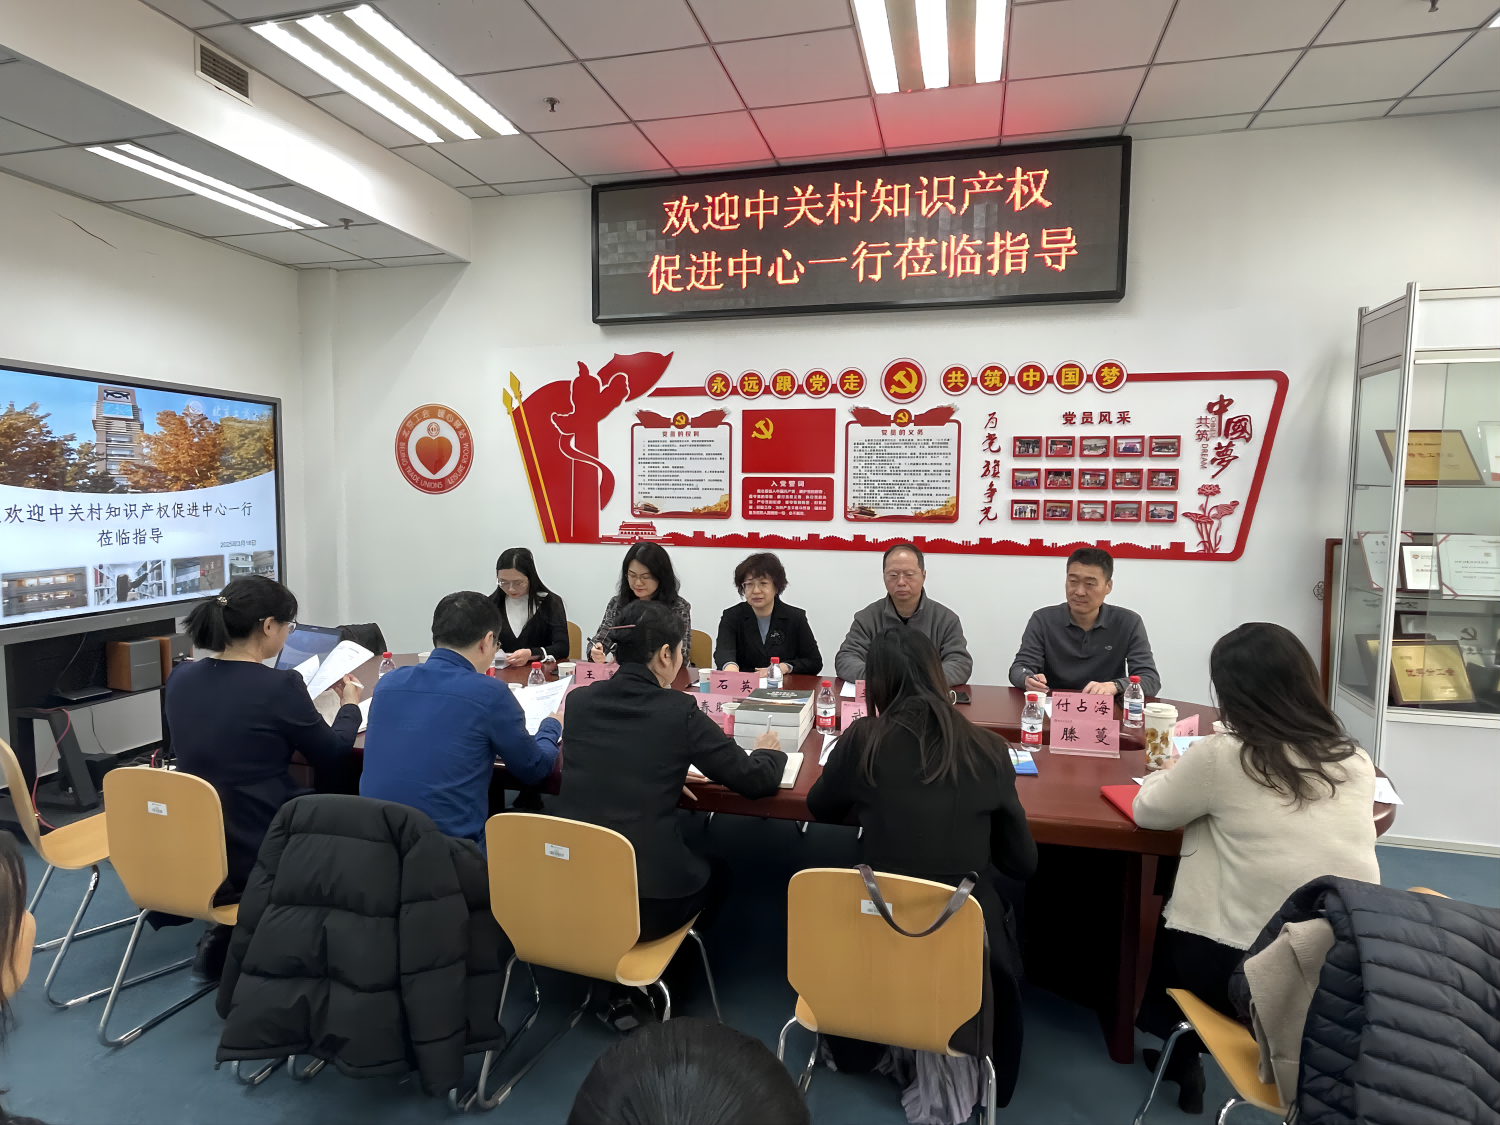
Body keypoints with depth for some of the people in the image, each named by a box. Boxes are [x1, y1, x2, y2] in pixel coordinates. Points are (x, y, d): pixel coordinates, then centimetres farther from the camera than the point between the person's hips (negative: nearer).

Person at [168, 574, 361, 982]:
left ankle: (225, 938, 25)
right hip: (260, 853, -6)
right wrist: (350, 705, 11)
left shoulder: (181, 677, -1)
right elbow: (331, 756, -6)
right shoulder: (280, 686, -20)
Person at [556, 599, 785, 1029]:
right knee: (718, 871, 27)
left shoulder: (579, 701, 1)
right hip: (644, 904, -4)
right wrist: (769, 752, 16)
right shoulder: (678, 711, -13)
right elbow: (756, 780, -5)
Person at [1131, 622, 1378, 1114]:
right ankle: (1182, 1053, 41)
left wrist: (1172, 773, 20)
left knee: (1167, 915, 26)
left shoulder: (1221, 757, -14)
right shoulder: (1356, 762, 0)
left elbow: (1148, 812, 0)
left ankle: (1180, 1054, 38)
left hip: (1249, 975, -5)